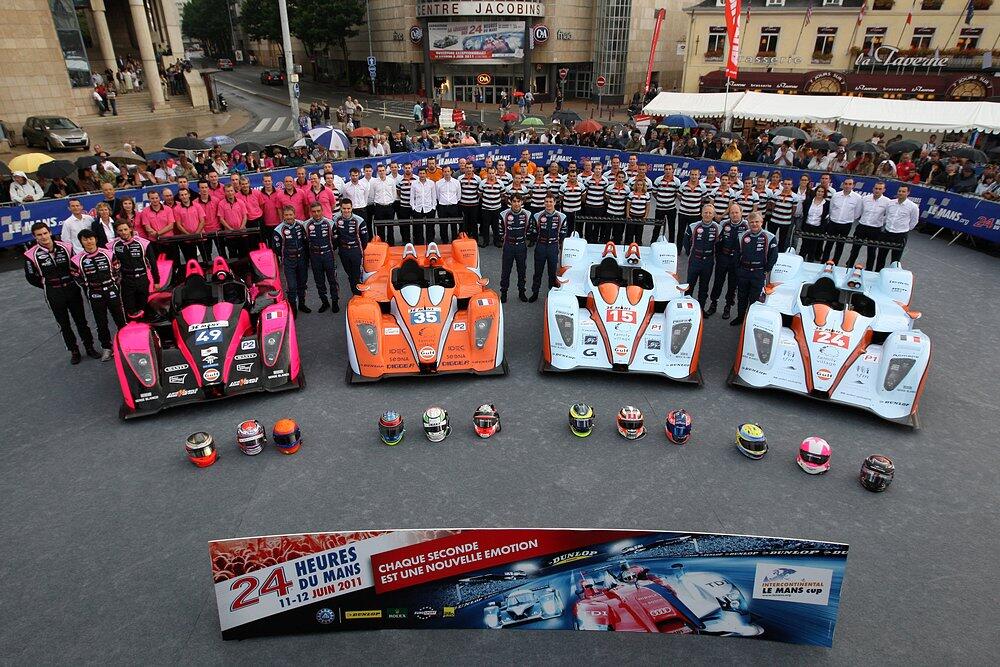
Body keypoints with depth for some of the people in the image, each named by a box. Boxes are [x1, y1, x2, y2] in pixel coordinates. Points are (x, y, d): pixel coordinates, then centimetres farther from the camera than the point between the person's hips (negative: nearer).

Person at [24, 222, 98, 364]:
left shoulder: (65, 246, -4)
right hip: (54, 294, -2)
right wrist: (49, 286, 1)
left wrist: (71, 282, 6)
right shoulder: (32, 255, -11)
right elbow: (31, 277, -1)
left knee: (81, 320, 11)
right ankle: (74, 351, 20)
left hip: (72, 289, 2)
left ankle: (89, 347, 23)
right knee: (64, 324, 9)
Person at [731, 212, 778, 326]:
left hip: (759, 273, -4)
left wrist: (766, 271, -5)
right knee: (741, 297, 13)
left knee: (754, 298, 2)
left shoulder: (770, 238, -6)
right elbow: (737, 254, 12)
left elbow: (773, 257, -3)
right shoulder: (742, 237, 4)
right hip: (743, 272, 4)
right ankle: (740, 317, 28)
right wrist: (738, 269, 6)